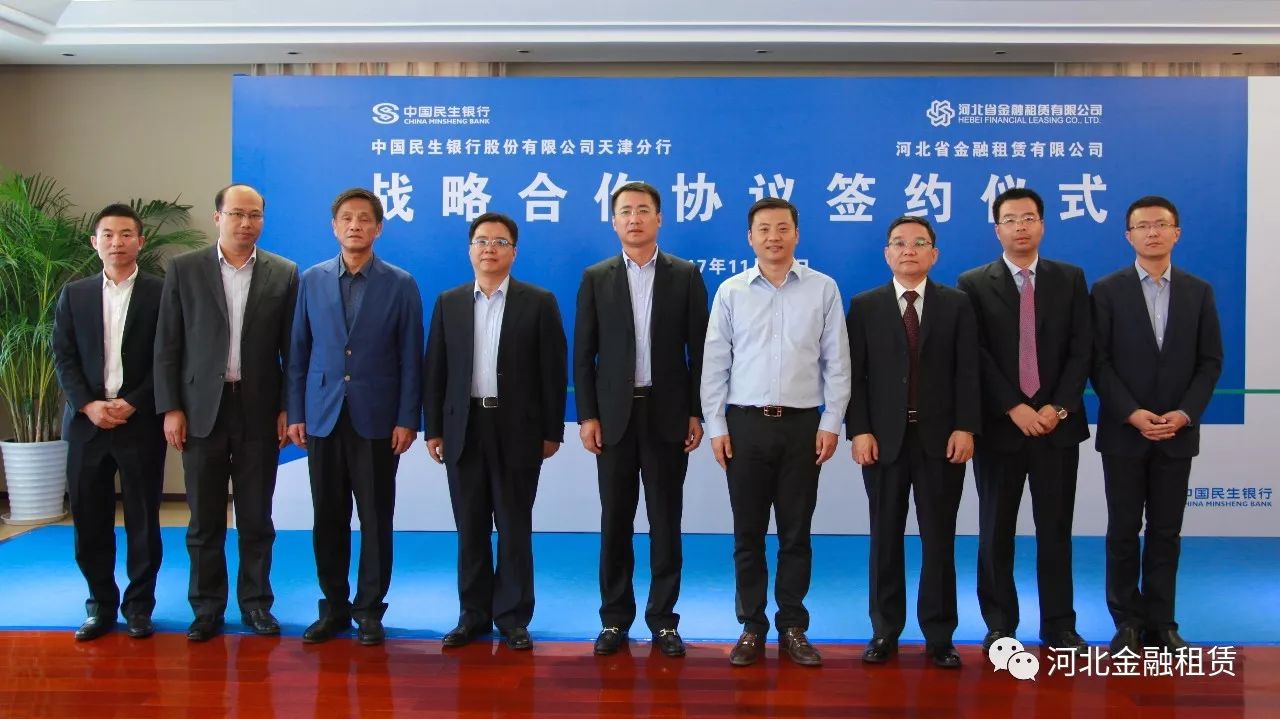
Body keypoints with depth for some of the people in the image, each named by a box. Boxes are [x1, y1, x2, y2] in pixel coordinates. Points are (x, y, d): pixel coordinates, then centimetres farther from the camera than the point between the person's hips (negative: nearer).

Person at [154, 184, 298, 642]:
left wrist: (288, 408, -2)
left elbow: (292, 348, 4)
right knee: (205, 519, 7)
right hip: (202, 409, 0)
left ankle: (256, 603, 20)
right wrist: (170, 408, -4)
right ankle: (207, 607, 19)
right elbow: (167, 345, 2)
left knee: (256, 518, 7)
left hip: (260, 410, 0)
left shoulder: (284, 273, 3)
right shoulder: (184, 269, 3)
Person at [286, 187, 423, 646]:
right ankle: (334, 606, 20)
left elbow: (410, 357, -1)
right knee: (328, 518, 7)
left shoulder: (400, 284, 1)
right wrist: (295, 413, 3)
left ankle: (369, 610, 15)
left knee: (375, 519, 3)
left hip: (377, 418, -2)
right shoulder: (312, 280, 8)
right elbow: (299, 351, 8)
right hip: (323, 416, 2)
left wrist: (408, 419, -7)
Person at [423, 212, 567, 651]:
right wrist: (433, 429, 3)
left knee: (514, 527, 4)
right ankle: (473, 614, 20)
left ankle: (513, 617, 14)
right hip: (464, 429, 3)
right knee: (470, 528, 9)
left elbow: (553, 371, -2)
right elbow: (435, 371, 7)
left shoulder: (539, 302, -1)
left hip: (517, 429, -2)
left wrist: (552, 431, -4)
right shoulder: (448, 303, 8)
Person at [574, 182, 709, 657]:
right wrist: (587, 416, -4)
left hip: (667, 414, -1)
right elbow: (583, 353, 3)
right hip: (614, 414, 1)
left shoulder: (686, 275, 3)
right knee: (615, 522, 6)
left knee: (665, 522, 5)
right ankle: (615, 618, 17)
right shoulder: (596, 278, 5)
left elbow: (699, 349, 1)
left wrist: (697, 413, -4)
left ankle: (663, 619, 16)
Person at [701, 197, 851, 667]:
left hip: (802, 423, 0)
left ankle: (793, 628, 19)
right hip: (745, 423, 1)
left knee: (796, 533, 7)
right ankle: (752, 627, 18)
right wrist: (716, 427, -1)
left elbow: (836, 361, 3)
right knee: (748, 533, 7)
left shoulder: (823, 289, 2)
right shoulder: (731, 292, 3)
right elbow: (715, 364, 3)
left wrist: (831, 423, -3)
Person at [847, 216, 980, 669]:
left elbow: (967, 372, 1)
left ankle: (939, 636, 15)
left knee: (939, 540, 5)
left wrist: (965, 428, -8)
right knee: (885, 539, 7)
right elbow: (855, 374, 0)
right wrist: (859, 430, -9)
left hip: (941, 439, 0)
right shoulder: (864, 306, 6)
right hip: (884, 439, 0)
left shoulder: (957, 305, 7)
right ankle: (885, 632, 17)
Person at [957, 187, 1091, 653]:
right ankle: (1000, 626, 15)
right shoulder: (974, 284, 2)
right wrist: (1014, 408, -13)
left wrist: (1059, 407, -9)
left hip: (1058, 423, 1)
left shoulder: (1070, 279, 8)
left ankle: (1059, 626, 16)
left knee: (1055, 528, 6)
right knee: (996, 531, 5)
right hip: (999, 425, -1)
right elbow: (976, 356, -5)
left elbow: (1081, 349, 2)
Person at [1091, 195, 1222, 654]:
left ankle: (1160, 623, 15)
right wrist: (1132, 414, -13)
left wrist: (1184, 414, -9)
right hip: (1124, 432, -2)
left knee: (1166, 532, 7)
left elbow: (1211, 361, 4)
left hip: (1177, 433, 2)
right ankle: (1128, 622, 13)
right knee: (1123, 531, 3)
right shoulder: (1107, 290, 0)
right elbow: (1098, 361, -4)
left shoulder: (1198, 291, 7)